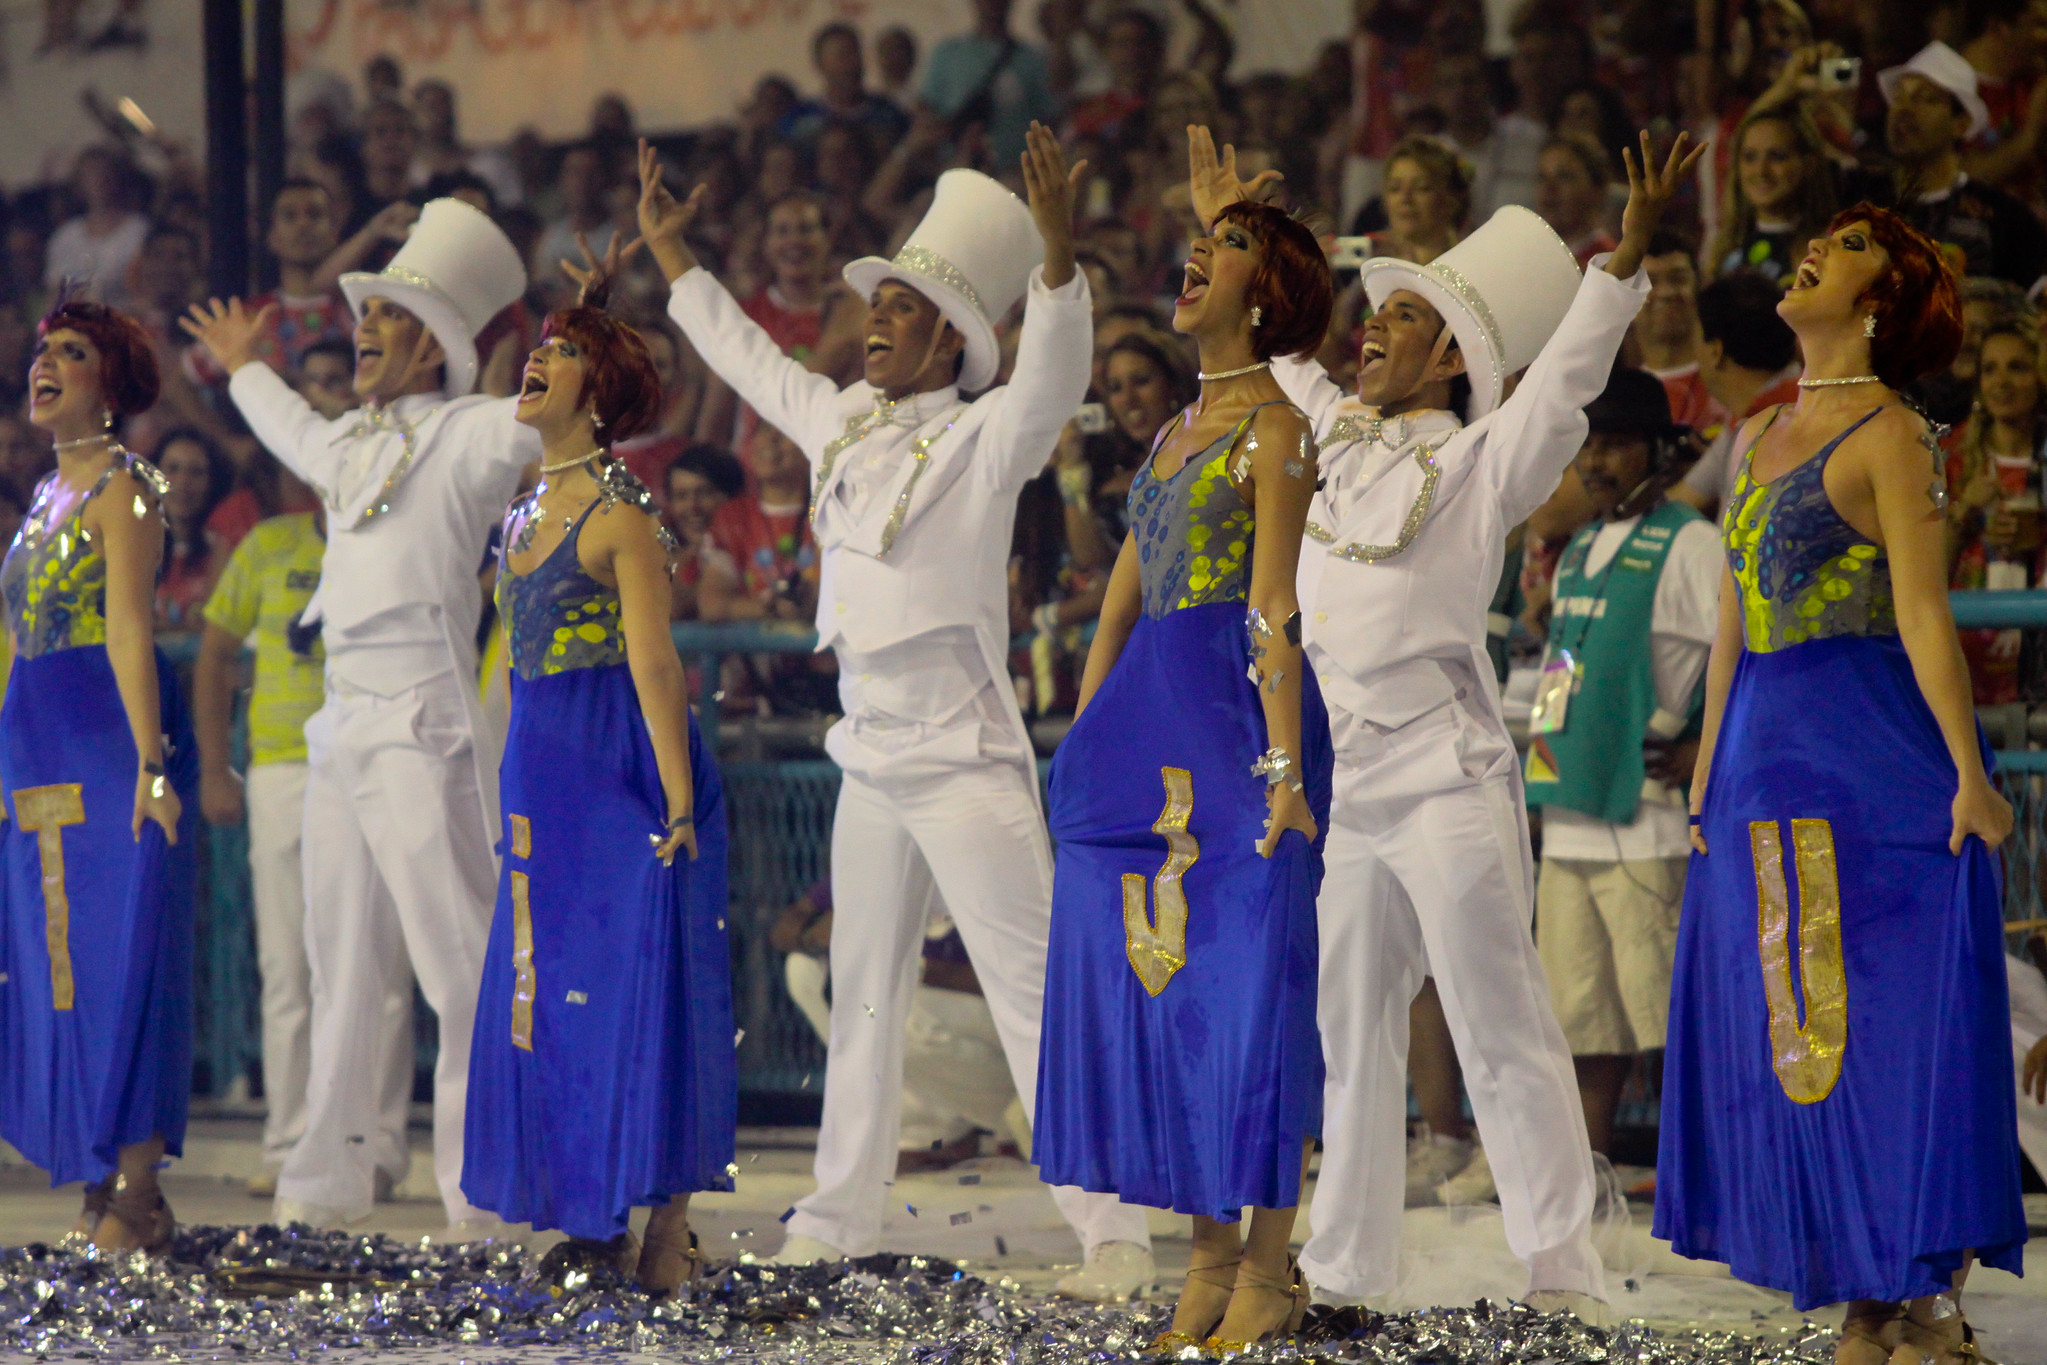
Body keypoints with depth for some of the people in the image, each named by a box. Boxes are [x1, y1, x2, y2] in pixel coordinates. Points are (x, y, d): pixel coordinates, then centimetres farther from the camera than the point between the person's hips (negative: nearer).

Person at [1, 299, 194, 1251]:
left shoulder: (122, 487, -7)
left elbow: (127, 631, -17)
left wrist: (149, 762, -22)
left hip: (109, 734, -9)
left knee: (115, 952, -9)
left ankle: (135, 1199, -9)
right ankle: (100, 1188, 10)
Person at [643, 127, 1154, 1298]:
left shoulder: (982, 439, -10)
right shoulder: (842, 422, 11)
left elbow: (1057, 376, -30)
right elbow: (749, 356, 27)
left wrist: (1058, 255, -44)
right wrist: (672, 255, 34)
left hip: (964, 756, -8)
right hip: (870, 752, 8)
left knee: (1036, 991, -11)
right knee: (863, 994, 16)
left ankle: (1114, 1234, -13)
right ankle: (841, 1214, 27)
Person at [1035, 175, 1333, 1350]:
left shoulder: (1276, 429, -5)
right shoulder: (1180, 430, 18)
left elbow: (1272, 615, -13)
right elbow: (1122, 603, 19)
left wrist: (1283, 766, -18)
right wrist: (1084, 748, 16)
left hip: (1233, 714, -8)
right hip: (1148, 722, 8)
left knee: (1240, 981, -7)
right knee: (1163, 977, 6)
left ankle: (1269, 1274, -3)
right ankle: (1213, 1258, 10)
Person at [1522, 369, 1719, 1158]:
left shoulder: (1688, 545, -7)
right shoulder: (1580, 551, 19)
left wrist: (1706, 748, -11)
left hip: (1648, 823, -8)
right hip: (1570, 822, 8)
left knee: (1666, 1020, -9)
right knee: (1582, 1020, 10)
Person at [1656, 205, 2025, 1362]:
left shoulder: (1889, 435, -7)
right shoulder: (1766, 436, 16)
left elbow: (1923, 616, -15)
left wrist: (1967, 774, -20)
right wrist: (1710, 768, 19)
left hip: (1874, 749, -8)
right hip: (1767, 750, 8)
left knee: (1890, 1019, -7)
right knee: (1791, 1026, 7)